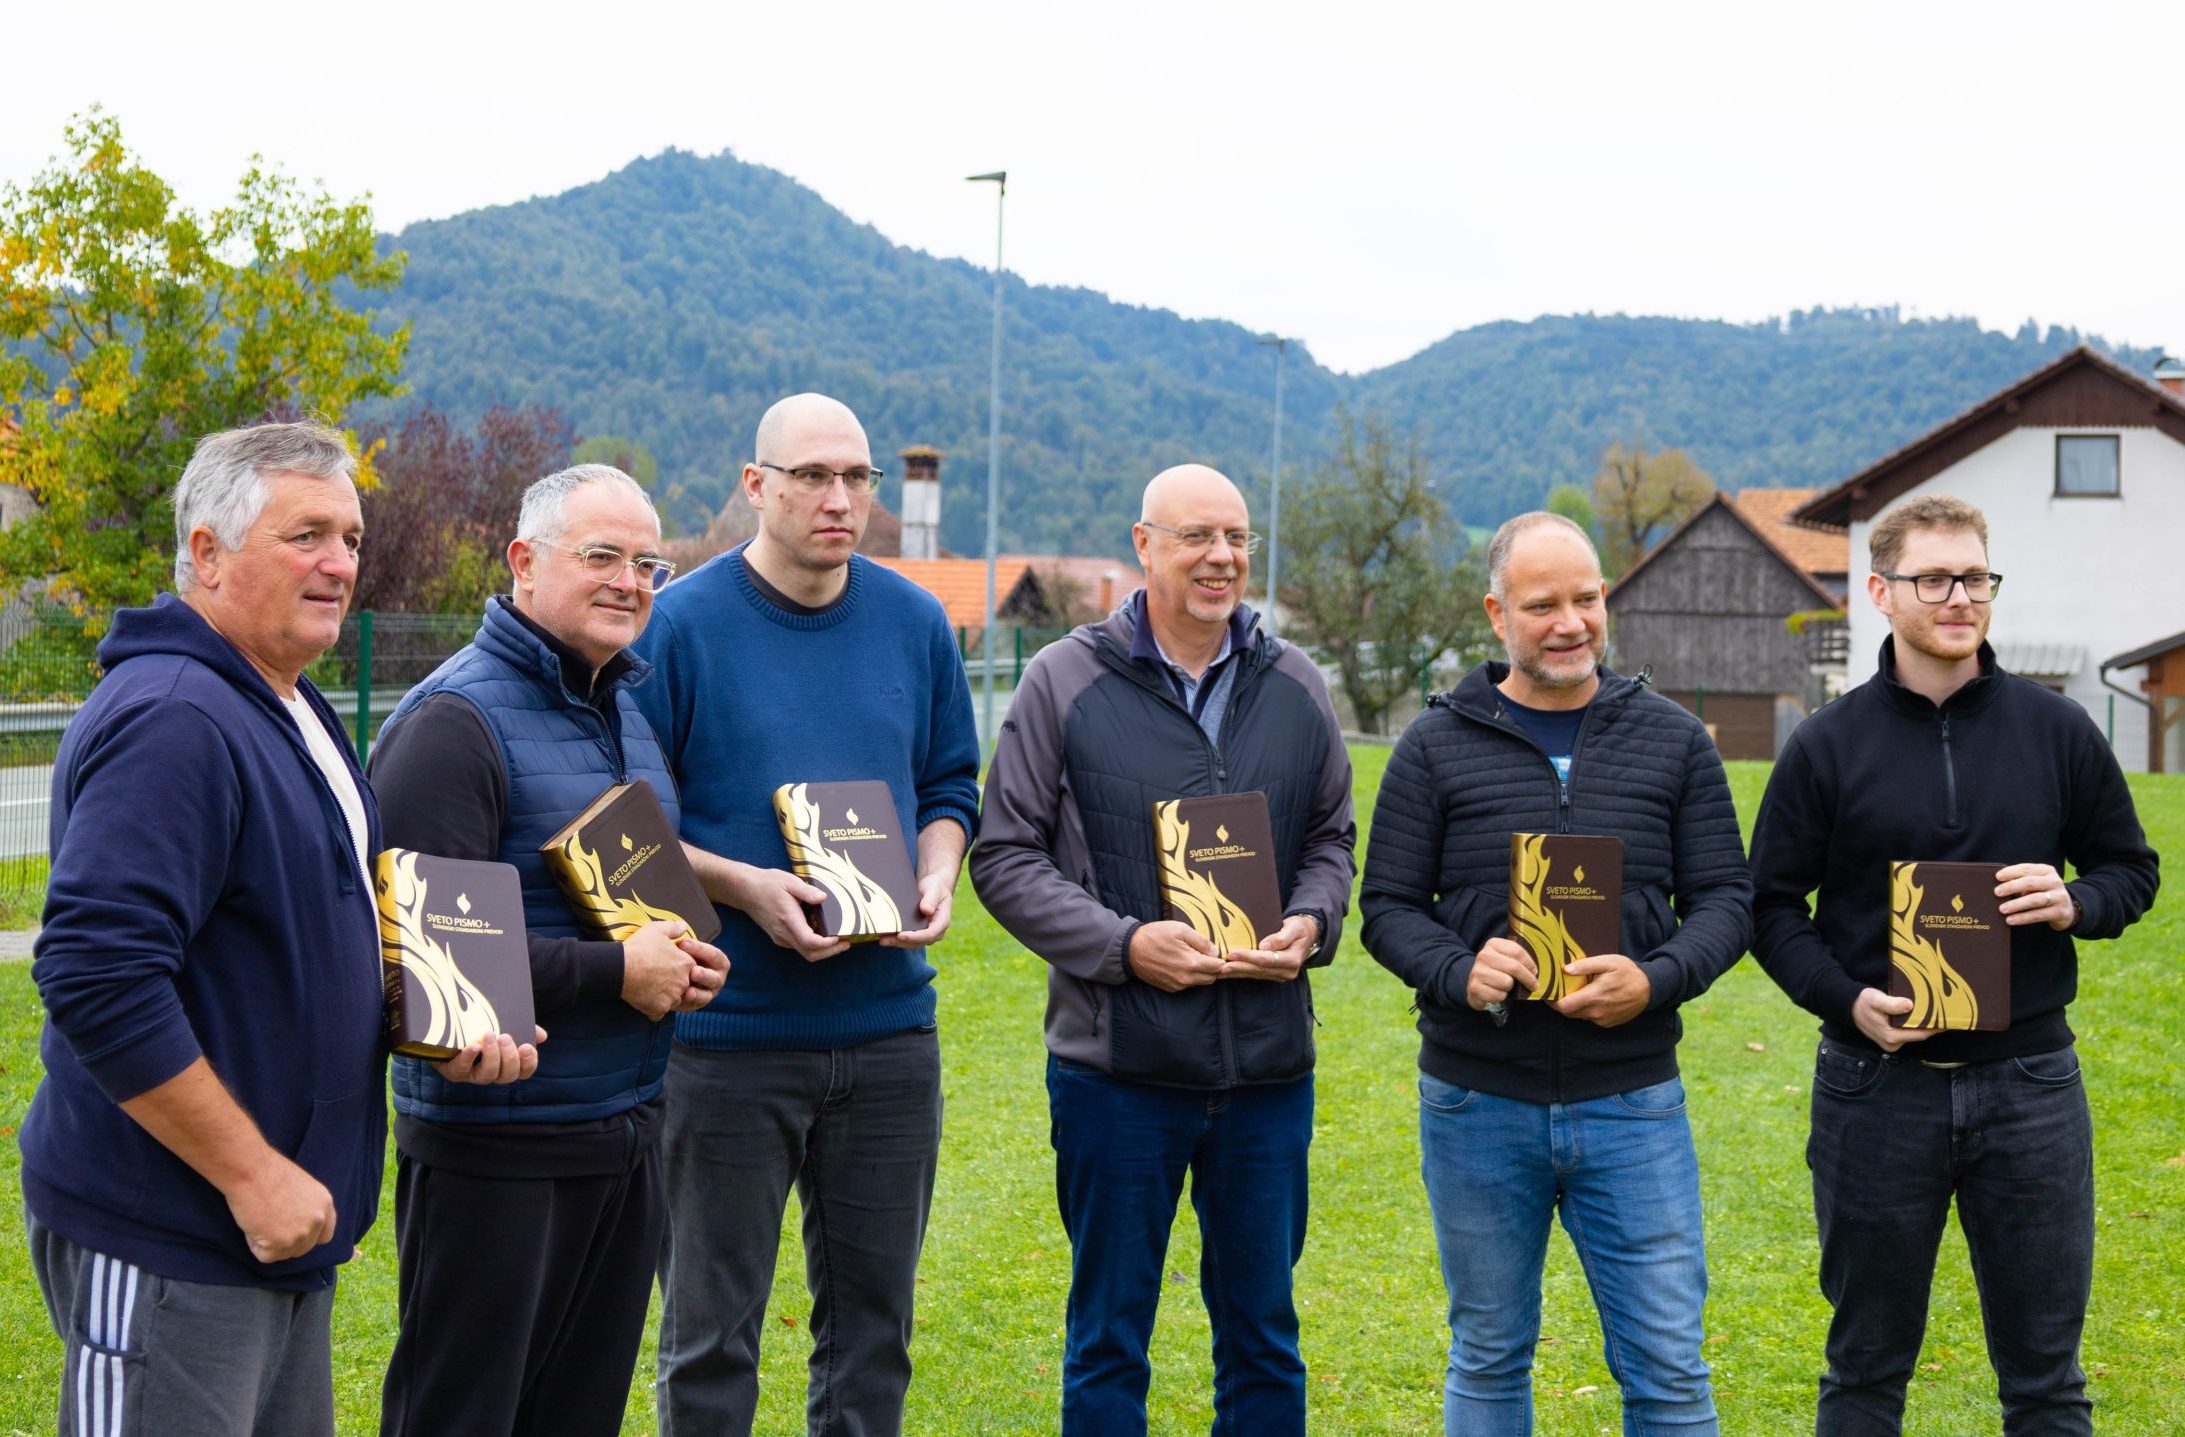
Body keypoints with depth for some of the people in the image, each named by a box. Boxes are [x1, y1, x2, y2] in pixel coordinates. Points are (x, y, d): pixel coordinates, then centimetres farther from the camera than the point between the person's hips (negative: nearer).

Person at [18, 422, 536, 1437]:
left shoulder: (295, 714, 14)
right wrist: (251, 1174, -22)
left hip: (283, 1235, 10)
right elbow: (98, 977, -26)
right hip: (167, 1250, -10)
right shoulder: (170, 719, -18)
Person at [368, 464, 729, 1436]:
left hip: (626, 1130, 8)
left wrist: (685, 958, 4)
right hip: (494, 1147, -8)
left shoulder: (628, 708, 14)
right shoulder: (454, 721, -14)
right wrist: (616, 971, -18)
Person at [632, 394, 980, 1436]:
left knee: (874, 1308, 13)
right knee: (711, 1323, 5)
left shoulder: (915, 622, 7)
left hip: (889, 1028, 4)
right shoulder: (678, 625, -7)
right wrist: (744, 887, -19)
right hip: (727, 1030, -4)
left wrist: (936, 880, -4)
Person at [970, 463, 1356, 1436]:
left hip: (1270, 1068, 3)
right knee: (1108, 1338, 8)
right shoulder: (1066, 682, -3)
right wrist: (1124, 945, -16)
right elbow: (1004, 857, -4)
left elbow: (1331, 840, 17)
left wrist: (1309, 925, -5)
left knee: (1262, 1331, 13)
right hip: (1116, 1065, -3)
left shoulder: (1295, 687, 7)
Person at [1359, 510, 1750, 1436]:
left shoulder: (1672, 741, 5)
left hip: (1632, 1103, 0)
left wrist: (1657, 979, -16)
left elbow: (1725, 899, 4)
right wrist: (1458, 973, -19)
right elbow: (1388, 907, 1)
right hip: (1477, 1106, 0)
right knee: (1488, 1359, 12)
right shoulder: (1438, 745, 1)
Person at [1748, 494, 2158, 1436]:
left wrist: (2076, 904, -11)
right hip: (1877, 1082, -1)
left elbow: (2132, 868, 12)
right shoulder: (1828, 745, -1)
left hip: (2029, 1081, 1)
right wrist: (1844, 998, -14)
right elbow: (1770, 905, 2)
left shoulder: (2056, 730, 3)